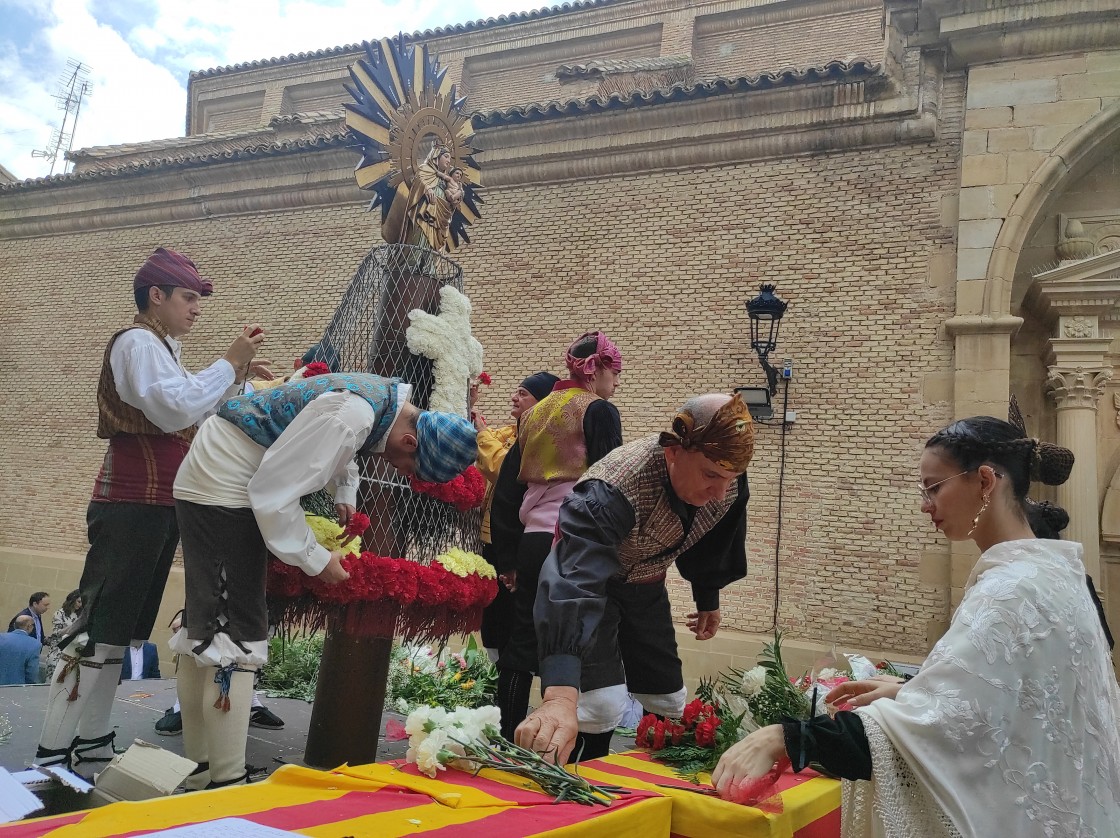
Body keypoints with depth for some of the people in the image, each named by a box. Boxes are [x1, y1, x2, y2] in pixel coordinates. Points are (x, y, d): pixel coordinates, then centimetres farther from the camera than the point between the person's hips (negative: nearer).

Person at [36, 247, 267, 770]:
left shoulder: (158, 347, 22)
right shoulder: (137, 342, -9)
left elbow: (193, 413, 25)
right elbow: (175, 410, -23)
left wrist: (237, 378, 15)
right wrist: (228, 362, -15)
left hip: (157, 508, 10)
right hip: (131, 507, -10)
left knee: (123, 628, 12)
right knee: (99, 627, -9)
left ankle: (93, 739, 19)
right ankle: (52, 752, -5)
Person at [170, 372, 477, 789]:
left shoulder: (385, 397, 2)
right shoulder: (351, 415, -28)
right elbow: (274, 490, -26)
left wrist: (345, 496, 10)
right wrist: (315, 560, -15)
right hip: (223, 486, -10)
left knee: (204, 628, 13)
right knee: (236, 634, -11)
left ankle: (198, 772, 23)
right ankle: (226, 781, -6)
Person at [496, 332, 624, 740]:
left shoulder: (533, 413, 17)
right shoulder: (600, 412, -4)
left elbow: (511, 485, 16)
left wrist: (511, 558, 18)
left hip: (533, 542, 7)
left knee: (521, 644, 10)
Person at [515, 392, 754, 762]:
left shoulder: (728, 483, -20)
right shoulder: (612, 490, -41)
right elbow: (575, 583, -54)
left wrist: (708, 602, 18)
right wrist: (560, 697, -66)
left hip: (646, 589, 6)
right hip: (591, 580, -6)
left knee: (670, 706, 9)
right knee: (603, 704, -21)